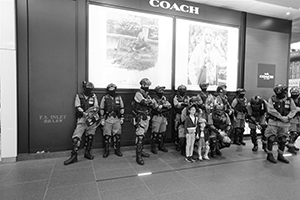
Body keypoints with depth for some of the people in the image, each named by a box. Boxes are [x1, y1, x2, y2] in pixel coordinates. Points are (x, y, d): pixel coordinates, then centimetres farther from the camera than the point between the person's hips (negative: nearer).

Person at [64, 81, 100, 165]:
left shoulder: (94, 96, 10)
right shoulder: (79, 96, 5)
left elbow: (96, 107, 6)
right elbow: (78, 107, -4)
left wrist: (94, 110, -17)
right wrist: (85, 113, -19)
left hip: (92, 118, 2)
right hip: (82, 118, -2)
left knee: (90, 136, 8)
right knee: (76, 137, -9)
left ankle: (87, 152, 24)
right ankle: (74, 156, -4)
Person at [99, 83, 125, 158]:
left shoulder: (119, 97, 6)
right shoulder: (105, 98, 0)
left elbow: (122, 108, 10)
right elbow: (101, 109, 2)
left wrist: (122, 118, 6)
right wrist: (102, 119, -2)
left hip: (117, 119, 2)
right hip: (107, 119, -1)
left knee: (117, 135, 5)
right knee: (107, 135, 2)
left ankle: (117, 150, 18)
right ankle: (106, 151, 15)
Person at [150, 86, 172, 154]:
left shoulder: (164, 98, 11)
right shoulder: (154, 99, -8)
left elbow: (170, 106, 0)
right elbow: (158, 108, -20)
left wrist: (162, 106, -13)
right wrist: (164, 106, -9)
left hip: (164, 118, 6)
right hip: (157, 118, -6)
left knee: (163, 133, 13)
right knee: (155, 133, -2)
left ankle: (161, 146, 27)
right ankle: (153, 147, 9)